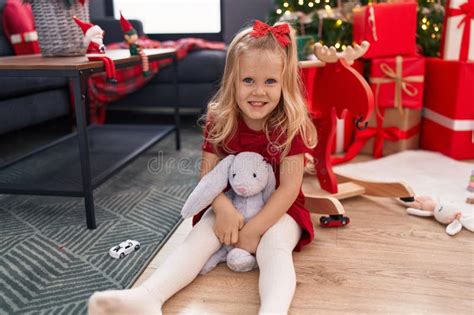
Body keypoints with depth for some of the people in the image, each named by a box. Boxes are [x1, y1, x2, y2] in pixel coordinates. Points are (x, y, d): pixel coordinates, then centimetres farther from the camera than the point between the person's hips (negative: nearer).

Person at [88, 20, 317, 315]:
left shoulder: (291, 126, -16)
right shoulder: (220, 121, -7)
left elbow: (289, 187, -18)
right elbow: (208, 172, -7)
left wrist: (254, 229, -24)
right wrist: (223, 209, -26)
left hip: (278, 208, -2)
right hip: (230, 204, 3)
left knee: (274, 246, -32)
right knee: (198, 239, -21)